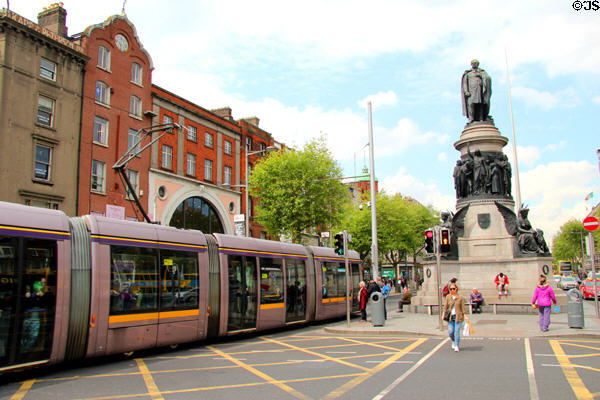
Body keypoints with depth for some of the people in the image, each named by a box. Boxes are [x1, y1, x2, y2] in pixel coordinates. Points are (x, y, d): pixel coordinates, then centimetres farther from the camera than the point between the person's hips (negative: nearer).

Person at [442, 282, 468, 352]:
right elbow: (445, 306, 5)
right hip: (450, 317, 2)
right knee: (450, 332, -1)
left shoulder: (460, 297, 1)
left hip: (458, 317, -2)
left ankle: (456, 346, 7)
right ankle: (453, 342, 30)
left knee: (457, 332, -6)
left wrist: (465, 316, -6)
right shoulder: (448, 297, 6)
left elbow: (463, 307, 2)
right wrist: (443, 314, -3)